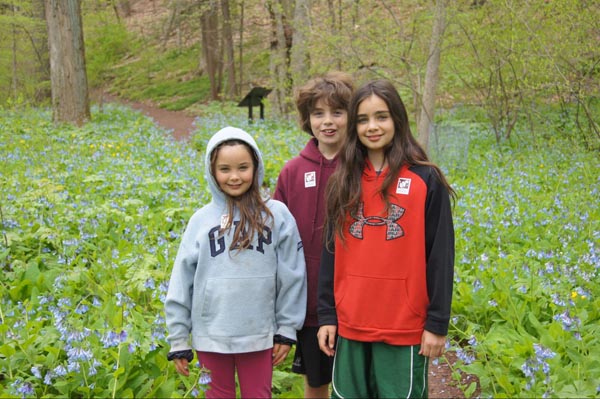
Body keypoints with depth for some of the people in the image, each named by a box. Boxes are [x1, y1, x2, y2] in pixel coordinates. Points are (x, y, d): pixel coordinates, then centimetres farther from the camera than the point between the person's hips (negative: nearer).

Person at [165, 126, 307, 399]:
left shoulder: (276, 215, -3)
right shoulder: (201, 220, 0)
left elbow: (292, 276, 0)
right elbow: (182, 281, 3)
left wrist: (287, 329, 0)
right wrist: (178, 339, 3)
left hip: (259, 334, -1)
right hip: (210, 335, 1)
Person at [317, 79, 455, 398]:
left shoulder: (426, 180, -4)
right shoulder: (344, 181, 7)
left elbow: (440, 256, -5)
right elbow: (331, 252, 8)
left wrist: (437, 323, -7)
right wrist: (326, 315, 5)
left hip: (405, 325, -3)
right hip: (349, 323, 4)